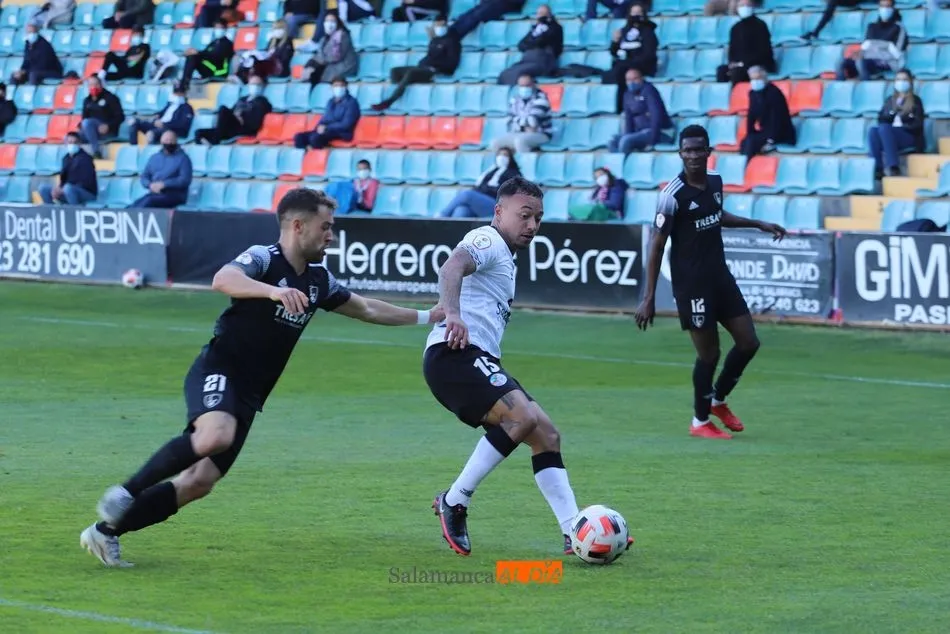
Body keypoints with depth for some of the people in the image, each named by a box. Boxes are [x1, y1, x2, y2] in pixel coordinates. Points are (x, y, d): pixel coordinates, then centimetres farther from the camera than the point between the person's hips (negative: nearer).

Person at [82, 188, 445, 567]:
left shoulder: (318, 279, 13)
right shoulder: (263, 259, -11)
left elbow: (366, 309, 29)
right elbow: (223, 279, -33)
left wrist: (425, 317, 31)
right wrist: (273, 291, -49)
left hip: (247, 397, 8)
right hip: (217, 373, -7)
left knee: (199, 483, -4)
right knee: (216, 436, -37)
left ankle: (106, 530, 4)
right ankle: (126, 492, -23)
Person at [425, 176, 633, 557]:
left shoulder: (504, 257, 27)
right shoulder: (488, 241, -5)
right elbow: (452, 267, -27)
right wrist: (452, 313, -45)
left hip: (479, 361, 11)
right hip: (455, 355, -11)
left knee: (546, 435, 5)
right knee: (524, 416, -28)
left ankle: (574, 533, 0)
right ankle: (454, 502, -19)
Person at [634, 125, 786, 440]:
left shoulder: (715, 181, 3)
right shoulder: (673, 195, -18)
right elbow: (656, 245, -16)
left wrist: (758, 224, 23)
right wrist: (649, 298, -18)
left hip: (720, 275, 7)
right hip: (691, 283, -7)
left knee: (748, 342, 8)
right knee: (708, 352, -2)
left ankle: (718, 400, 30)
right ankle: (700, 421, 17)